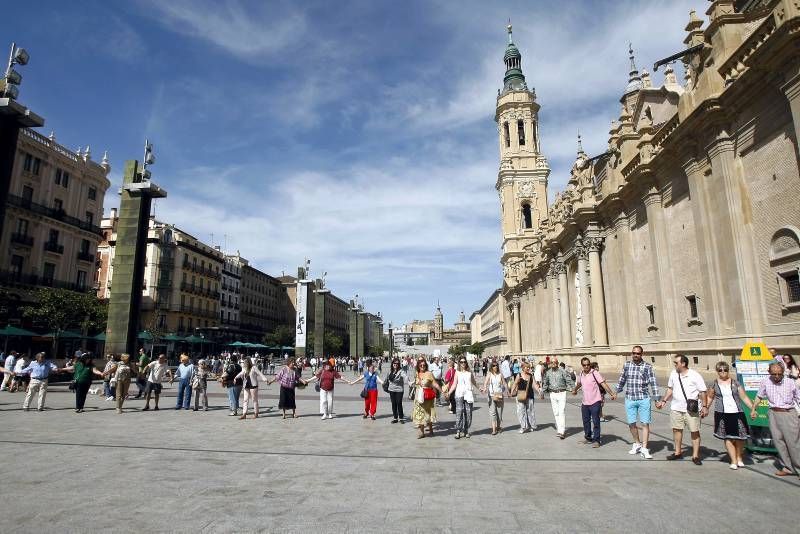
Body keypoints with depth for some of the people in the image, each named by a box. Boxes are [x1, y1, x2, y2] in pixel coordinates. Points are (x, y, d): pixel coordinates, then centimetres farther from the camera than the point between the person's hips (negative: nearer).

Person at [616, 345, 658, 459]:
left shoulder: (647, 367, -3)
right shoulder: (626, 365, 4)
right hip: (630, 399, 3)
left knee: (645, 423, -2)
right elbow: (621, 380, 14)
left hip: (644, 399, -2)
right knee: (631, 424, 9)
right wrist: (616, 393, 18)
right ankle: (637, 444, 29)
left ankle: (644, 449, 5)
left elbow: (653, 383, -3)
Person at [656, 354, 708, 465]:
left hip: (691, 409, -5)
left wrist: (704, 407, -10)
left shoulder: (695, 375, -10)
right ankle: (678, 452, 25)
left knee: (695, 432, 1)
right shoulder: (673, 374, 4)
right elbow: (670, 389, 16)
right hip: (676, 407, 5)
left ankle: (695, 456, 11)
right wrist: (663, 401, 14)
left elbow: (702, 392, -7)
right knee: (676, 429, 11)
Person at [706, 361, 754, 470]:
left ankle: (739, 458, 24)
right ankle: (734, 461, 7)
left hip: (737, 413, 0)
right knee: (728, 438, 0)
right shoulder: (715, 384, 7)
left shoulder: (735, 383, 7)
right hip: (722, 415, 0)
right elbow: (710, 397, 17)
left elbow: (744, 397, 6)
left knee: (740, 437, 2)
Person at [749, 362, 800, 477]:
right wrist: (753, 409, 9)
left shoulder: (790, 382, -5)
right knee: (778, 441, 5)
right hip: (774, 414, 3)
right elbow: (759, 396, 14)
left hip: (789, 414, -3)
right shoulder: (765, 382, 1)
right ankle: (787, 467, 15)